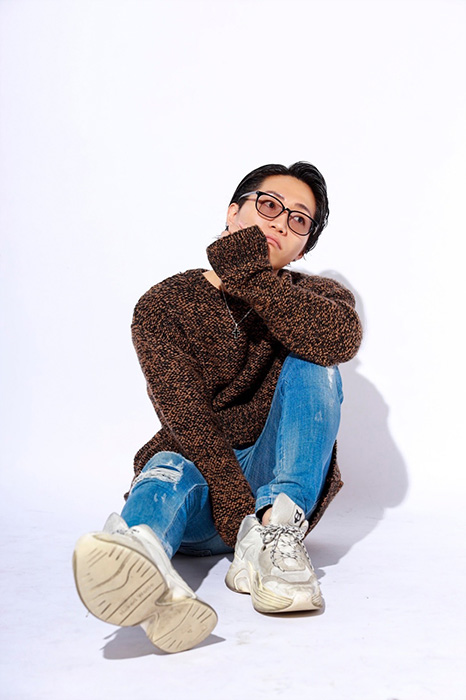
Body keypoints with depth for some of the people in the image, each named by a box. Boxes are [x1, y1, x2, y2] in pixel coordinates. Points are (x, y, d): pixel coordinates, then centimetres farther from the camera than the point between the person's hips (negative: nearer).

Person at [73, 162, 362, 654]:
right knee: (168, 469, -35)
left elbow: (342, 341, -25)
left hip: (277, 483, 2)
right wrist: (234, 503, -30)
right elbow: (187, 419, -17)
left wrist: (248, 275, -24)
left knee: (310, 363, -20)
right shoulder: (165, 305, -3)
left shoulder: (317, 295, 3)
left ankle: (273, 533, -32)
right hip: (199, 474, -1)